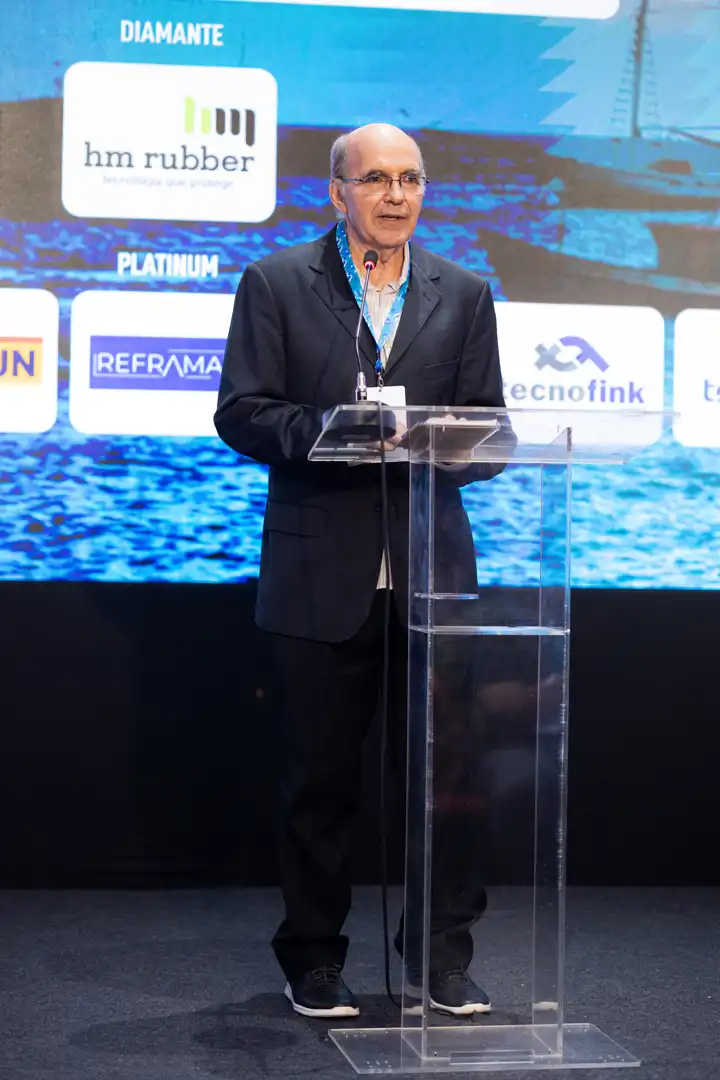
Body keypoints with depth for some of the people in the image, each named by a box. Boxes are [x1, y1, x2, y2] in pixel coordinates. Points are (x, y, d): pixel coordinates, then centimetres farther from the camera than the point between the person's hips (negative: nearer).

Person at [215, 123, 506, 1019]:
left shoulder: (463, 295, 12)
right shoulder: (274, 284, 5)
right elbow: (242, 412, -3)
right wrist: (325, 432, -19)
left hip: (432, 572, 2)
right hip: (321, 575, -2)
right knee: (320, 778, 6)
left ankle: (444, 958, 16)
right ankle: (313, 962, 20)